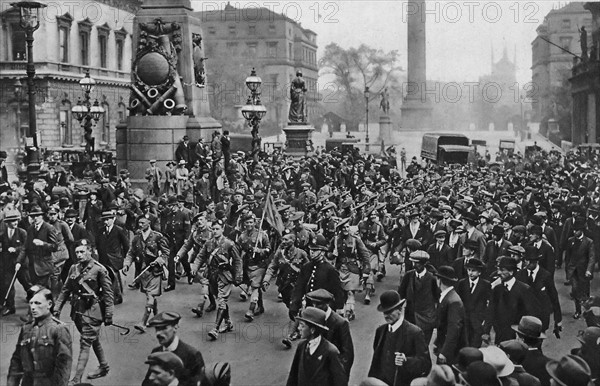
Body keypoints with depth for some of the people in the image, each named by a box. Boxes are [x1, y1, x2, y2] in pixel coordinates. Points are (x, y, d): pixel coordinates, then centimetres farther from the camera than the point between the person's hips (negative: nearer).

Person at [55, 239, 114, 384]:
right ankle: (104, 367, 38)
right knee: (94, 340, 20)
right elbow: (65, 290, 11)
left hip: (92, 312, -6)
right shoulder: (74, 268, 6)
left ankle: (76, 379, -7)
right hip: (77, 310, 6)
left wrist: (108, 315, -12)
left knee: (85, 343, -7)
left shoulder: (99, 269, -12)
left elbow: (108, 294, -11)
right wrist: (57, 308, 5)